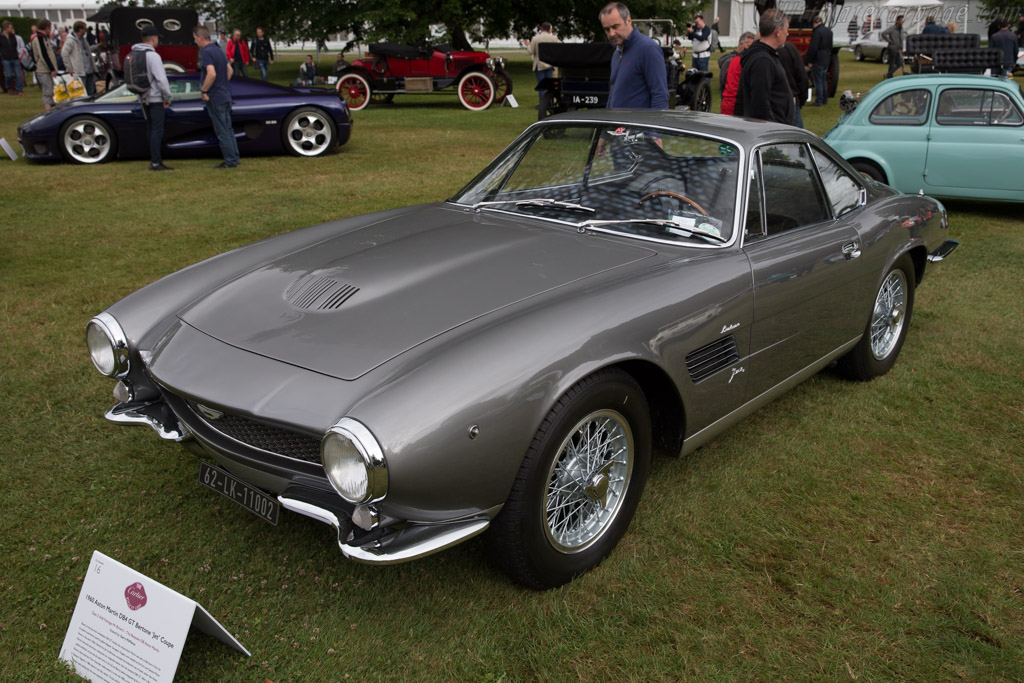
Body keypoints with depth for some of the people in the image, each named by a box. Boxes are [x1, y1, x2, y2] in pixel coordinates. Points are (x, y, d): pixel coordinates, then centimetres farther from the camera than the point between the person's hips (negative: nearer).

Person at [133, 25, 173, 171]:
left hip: (144, 98, 9)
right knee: (157, 130, -5)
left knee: (150, 128, 16)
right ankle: (155, 163, -5)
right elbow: (161, 79, -20)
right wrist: (167, 97, -11)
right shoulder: (152, 55, -17)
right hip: (155, 98, -9)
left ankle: (154, 157, 22)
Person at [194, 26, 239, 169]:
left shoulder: (206, 52, -16)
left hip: (215, 98, -9)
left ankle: (230, 161, 1)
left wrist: (203, 91, -18)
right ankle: (235, 158, 19)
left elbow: (212, 74, -27)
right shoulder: (218, 50, 12)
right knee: (228, 129, 14)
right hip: (225, 95, 9)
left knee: (222, 131, -3)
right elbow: (229, 70, 21)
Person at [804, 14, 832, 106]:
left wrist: (809, 60, -14)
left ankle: (819, 101, -3)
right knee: (824, 80, 16)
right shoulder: (829, 31, 10)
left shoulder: (817, 32, -19)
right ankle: (825, 100, 22)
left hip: (818, 61, -9)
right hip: (826, 60, 9)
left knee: (818, 81, -4)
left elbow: (813, 48, -21)